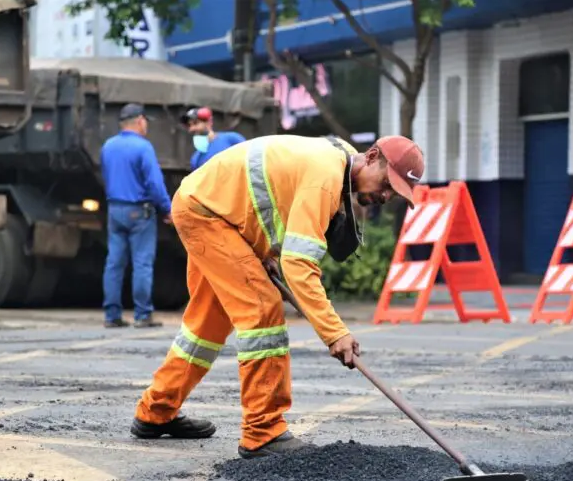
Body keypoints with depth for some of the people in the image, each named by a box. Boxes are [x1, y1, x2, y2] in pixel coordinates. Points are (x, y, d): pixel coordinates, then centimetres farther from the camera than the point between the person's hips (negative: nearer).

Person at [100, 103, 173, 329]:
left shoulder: (108, 147, 10)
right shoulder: (142, 147, -13)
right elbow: (155, 182, -16)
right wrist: (167, 209, -8)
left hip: (114, 209, 7)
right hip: (139, 211, -7)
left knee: (114, 263, 6)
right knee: (142, 263, -3)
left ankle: (112, 315, 6)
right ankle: (142, 315, -4)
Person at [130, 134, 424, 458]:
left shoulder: (339, 158, 2)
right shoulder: (326, 176, -29)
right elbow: (299, 264, -35)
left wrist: (265, 253, 5)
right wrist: (335, 332, -38)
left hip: (202, 204, 11)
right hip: (203, 210, -11)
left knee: (210, 319, 20)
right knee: (263, 309, -16)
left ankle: (156, 414, 33)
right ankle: (263, 434, -15)